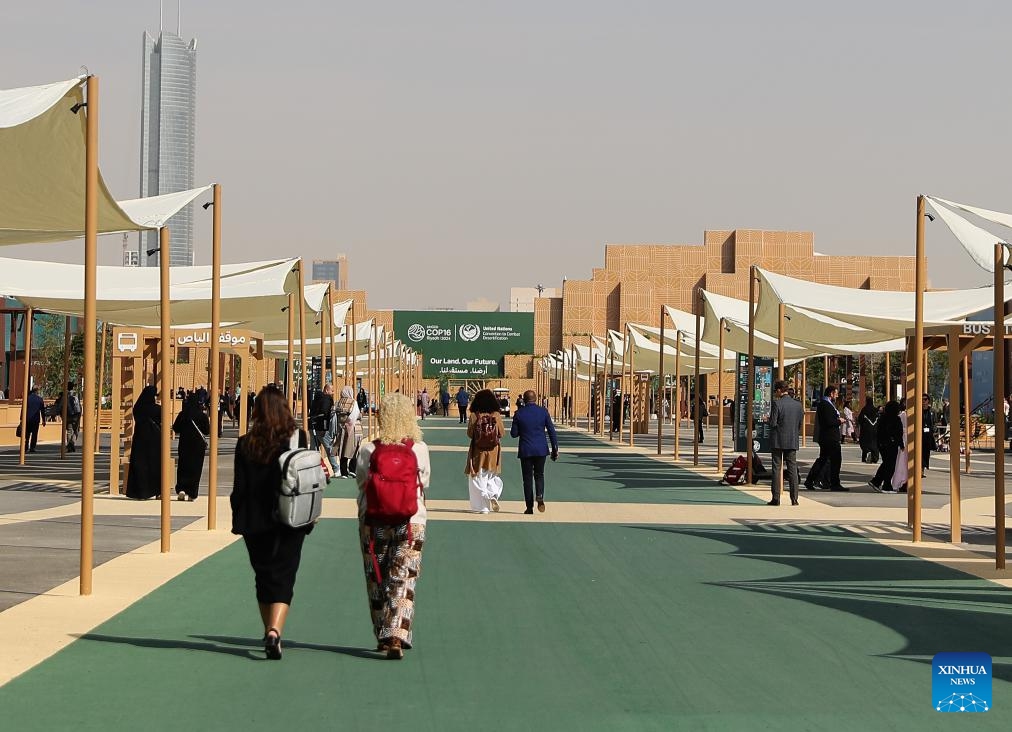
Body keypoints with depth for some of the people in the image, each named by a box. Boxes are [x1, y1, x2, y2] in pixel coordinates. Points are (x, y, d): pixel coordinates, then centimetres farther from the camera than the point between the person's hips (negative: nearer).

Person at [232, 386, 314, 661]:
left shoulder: (246, 444, -3)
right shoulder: (297, 438, -6)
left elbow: (239, 486, -1)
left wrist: (238, 519, 8)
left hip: (255, 522, 2)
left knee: (263, 577, 16)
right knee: (283, 579, -1)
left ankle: (270, 633, 25)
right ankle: (274, 631, -21)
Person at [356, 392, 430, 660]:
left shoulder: (369, 450, -8)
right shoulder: (420, 449, -7)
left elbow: (361, 483, 2)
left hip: (374, 522, 1)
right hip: (411, 522, 0)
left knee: (376, 581, 14)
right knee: (403, 581, 1)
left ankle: (383, 637, 22)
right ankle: (396, 638, -13)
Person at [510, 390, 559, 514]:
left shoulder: (519, 414, -6)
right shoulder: (543, 411, -3)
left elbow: (514, 433, -1)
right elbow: (551, 431, -2)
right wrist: (555, 448, 4)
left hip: (525, 450, -1)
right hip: (541, 450, 1)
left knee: (527, 478, 7)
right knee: (539, 475, 16)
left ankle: (529, 507, 7)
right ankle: (540, 496, -10)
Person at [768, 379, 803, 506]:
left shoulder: (776, 403, -12)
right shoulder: (797, 404, 3)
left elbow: (772, 423, -14)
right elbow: (800, 424, 7)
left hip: (777, 441, -4)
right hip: (792, 441, 4)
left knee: (776, 468, 2)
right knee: (792, 469, 7)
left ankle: (776, 499, 1)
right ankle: (794, 499, 4)